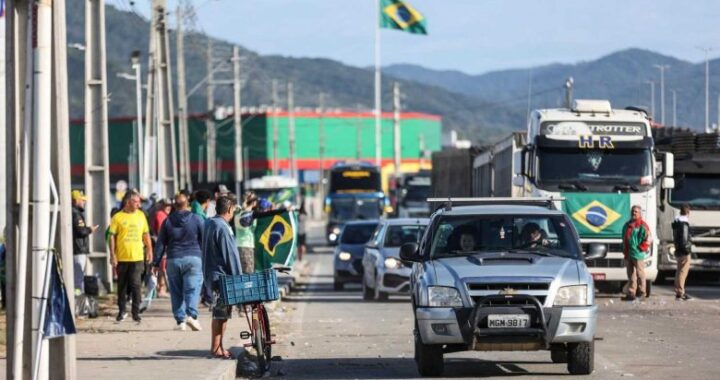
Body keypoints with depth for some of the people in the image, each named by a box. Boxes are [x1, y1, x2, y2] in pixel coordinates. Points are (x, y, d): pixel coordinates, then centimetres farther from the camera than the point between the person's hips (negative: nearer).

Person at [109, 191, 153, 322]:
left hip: (137, 257, 1)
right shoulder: (117, 217, -2)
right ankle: (122, 311, 21)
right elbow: (112, 237, -1)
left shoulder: (141, 215, 8)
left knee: (136, 285, -6)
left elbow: (146, 234, 14)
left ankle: (136, 312, -2)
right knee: (122, 285, 9)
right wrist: (113, 256, -7)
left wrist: (149, 251, 8)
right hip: (122, 258, -1)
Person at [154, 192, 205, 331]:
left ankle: (180, 321, 3)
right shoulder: (197, 219, 2)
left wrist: (156, 263, 11)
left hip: (173, 260, 2)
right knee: (192, 288, -5)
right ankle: (191, 315, -24)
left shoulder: (167, 221, 6)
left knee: (176, 292, 7)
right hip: (193, 259, -1)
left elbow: (160, 244, 7)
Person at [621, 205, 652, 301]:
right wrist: (624, 251, 16)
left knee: (639, 273, 0)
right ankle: (631, 293, 7)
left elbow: (648, 238, -10)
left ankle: (641, 290, 12)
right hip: (628, 254, 7)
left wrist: (640, 247, -12)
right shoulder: (627, 225, 16)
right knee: (631, 274, 7)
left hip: (638, 254, -7)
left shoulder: (642, 225, -6)